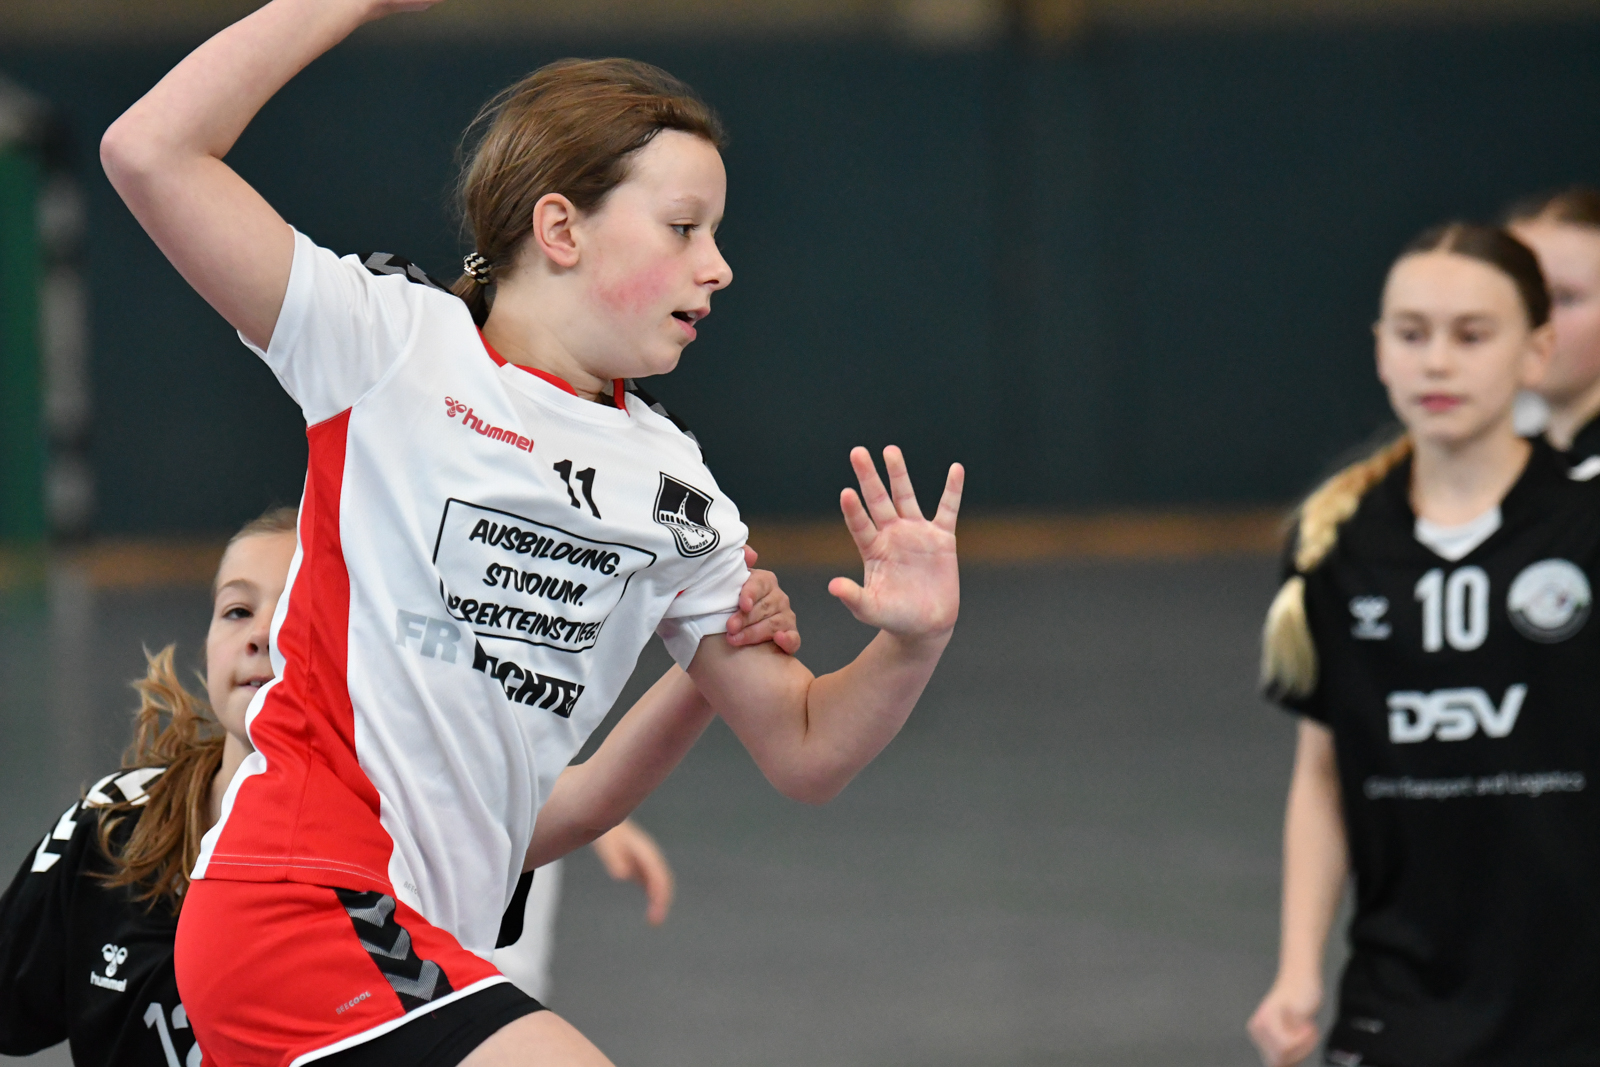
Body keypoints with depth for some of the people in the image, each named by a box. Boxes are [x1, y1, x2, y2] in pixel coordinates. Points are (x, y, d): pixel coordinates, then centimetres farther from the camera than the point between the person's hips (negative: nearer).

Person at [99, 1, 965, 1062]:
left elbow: (805, 750, 18)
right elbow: (151, 151, -11)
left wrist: (913, 644, -2)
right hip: (300, 905, -8)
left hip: (429, 952, 8)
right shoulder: (395, 348, -1)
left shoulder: (677, 489, 15)